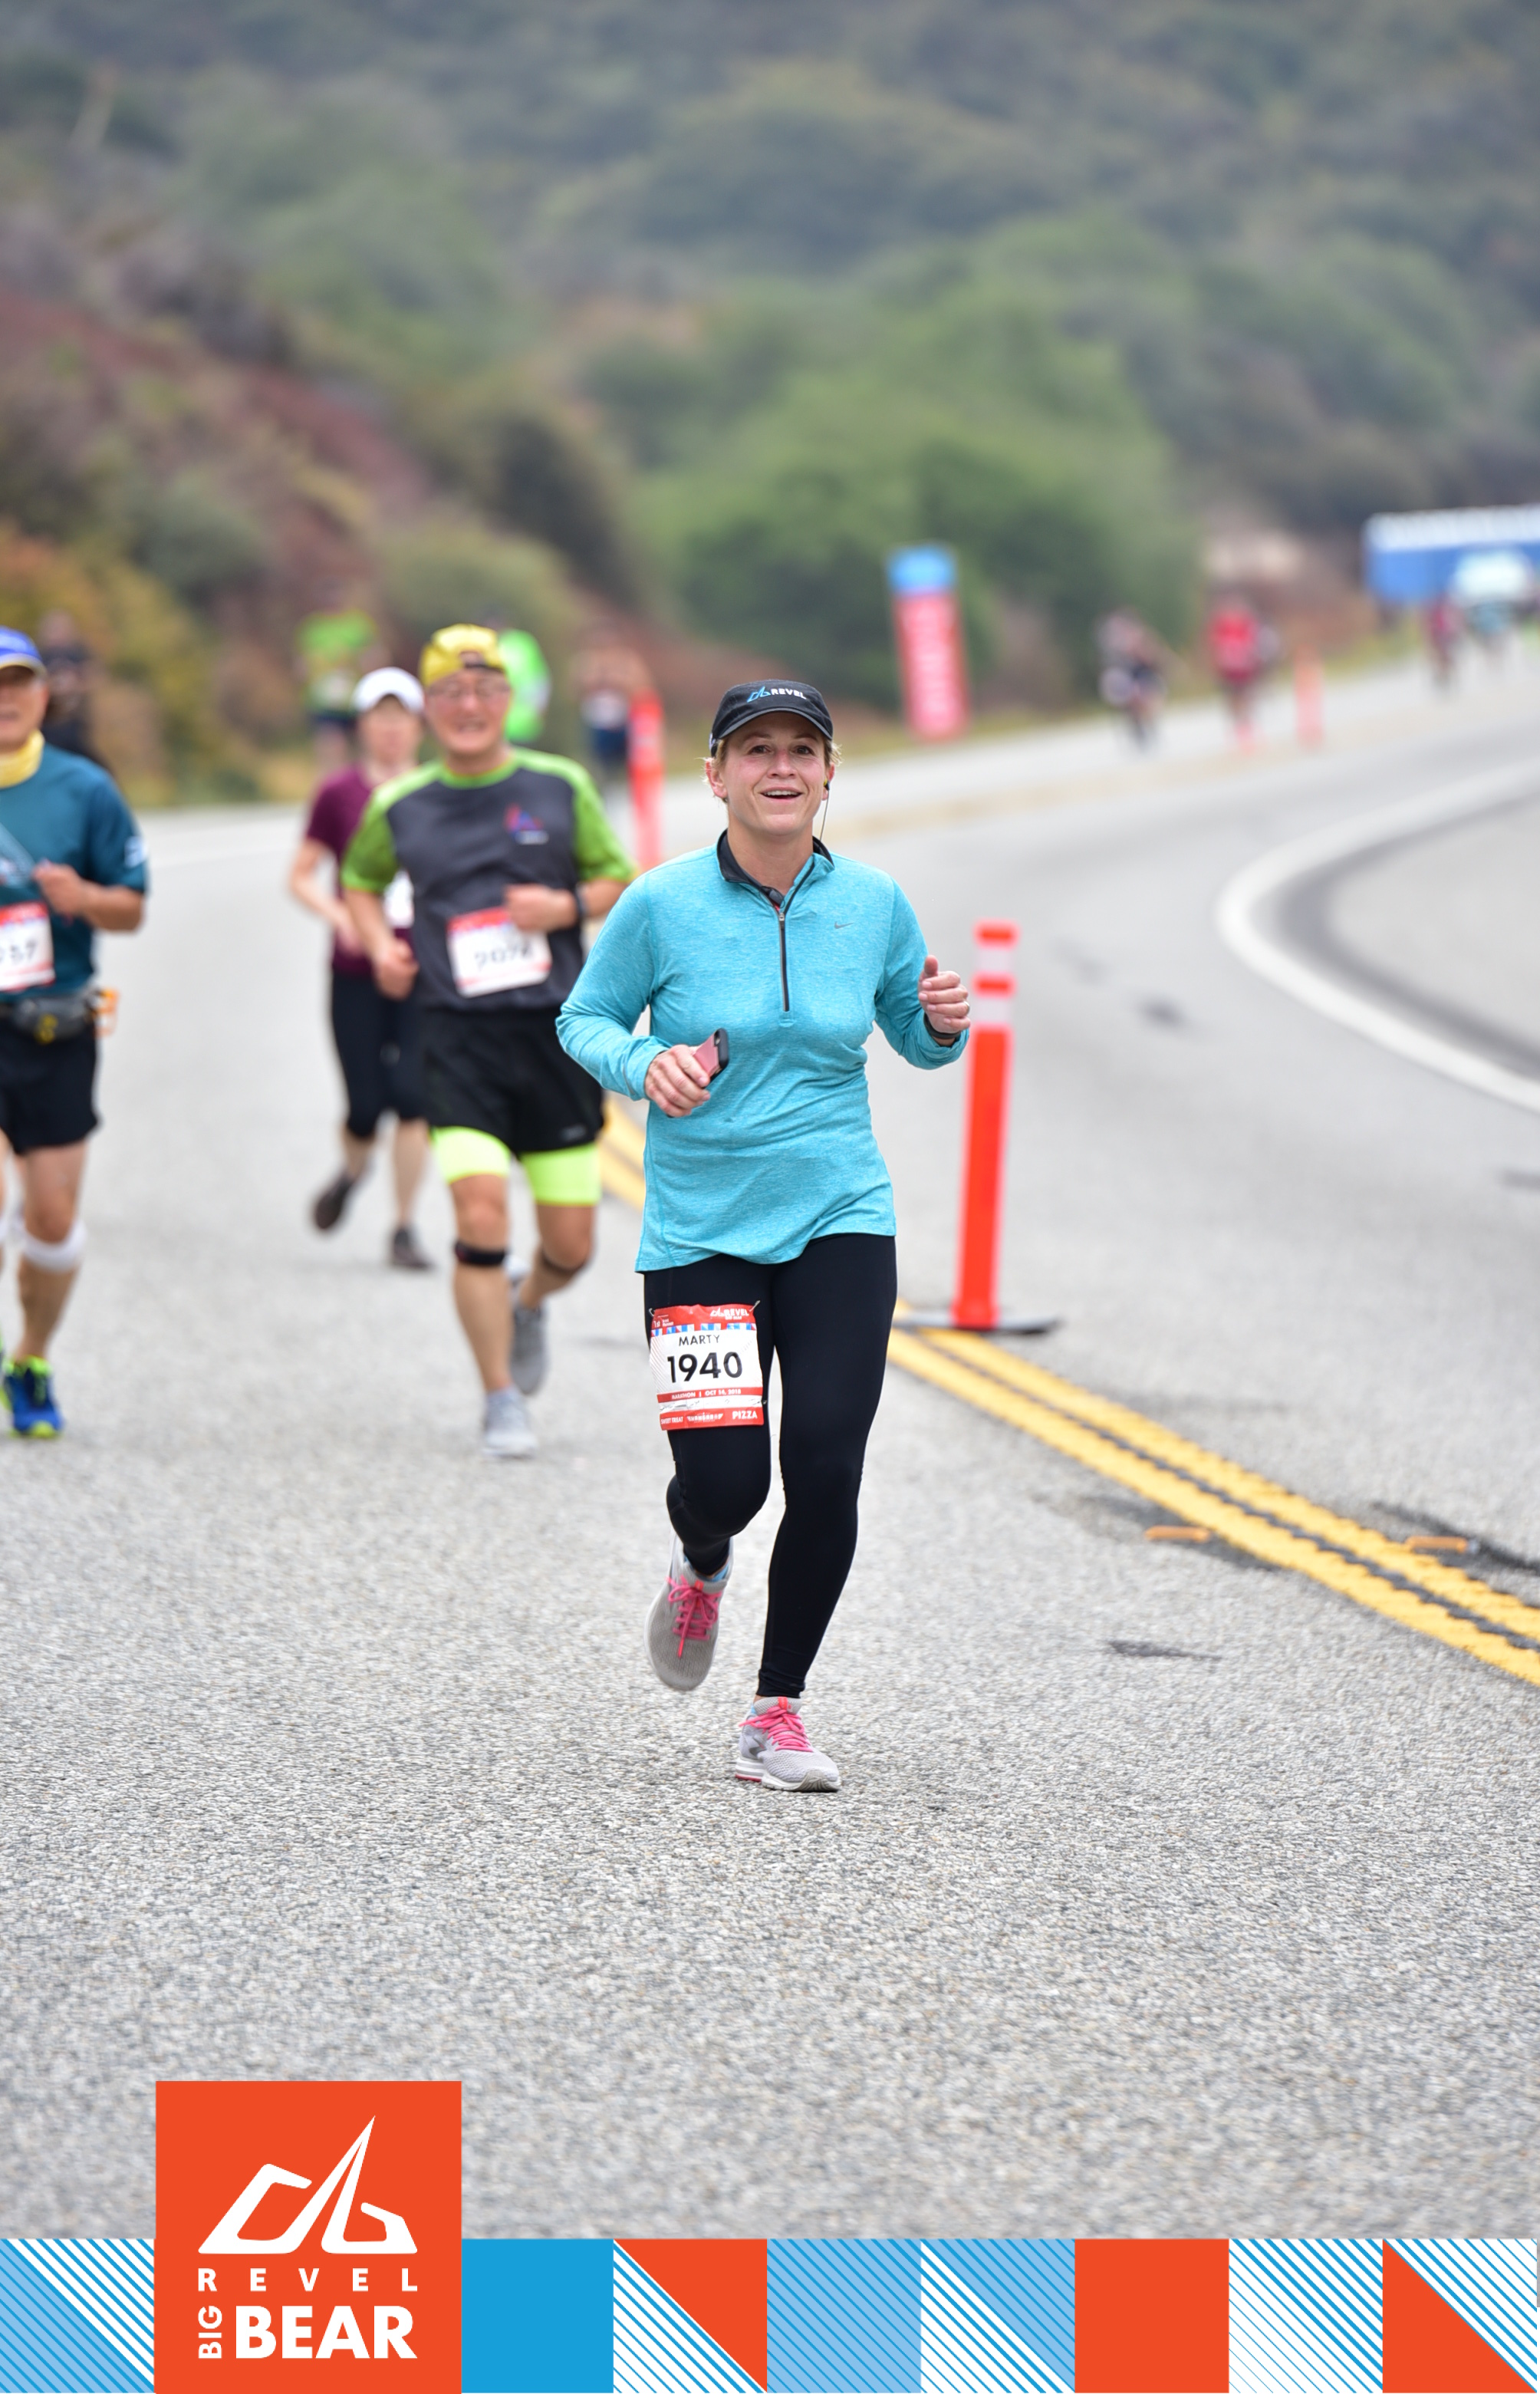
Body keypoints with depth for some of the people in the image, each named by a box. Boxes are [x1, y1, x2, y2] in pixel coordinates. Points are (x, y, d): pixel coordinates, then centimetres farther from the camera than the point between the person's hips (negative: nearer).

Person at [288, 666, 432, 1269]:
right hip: (358, 971, 0)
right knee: (365, 1107, -1)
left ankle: (404, 1230, -3)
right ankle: (352, 1172, 35)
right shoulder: (340, 795, 1)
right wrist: (339, 916, -12)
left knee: (413, 1095, -13)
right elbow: (301, 876, 5)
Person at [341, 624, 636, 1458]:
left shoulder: (560, 787, 3)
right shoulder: (399, 808, 5)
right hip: (460, 1037, -1)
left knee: (570, 1243, 4)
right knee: (481, 1216, -18)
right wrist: (379, 942, 4)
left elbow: (619, 881, 11)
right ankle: (502, 1401, -4)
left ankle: (530, 1304, 41)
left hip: (556, 1033, 1)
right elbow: (360, 880, 23)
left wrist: (569, 905, -10)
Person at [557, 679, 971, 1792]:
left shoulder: (874, 903, 1)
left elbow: (912, 1035, 15)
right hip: (699, 1229, -1)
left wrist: (944, 1025, -8)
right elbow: (584, 1019, 5)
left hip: (839, 1219, 2)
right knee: (724, 1476, -8)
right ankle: (701, 1567, 32)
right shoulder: (663, 904, -6)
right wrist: (643, 1063, -15)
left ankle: (778, 1713, 6)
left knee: (825, 1469, -10)